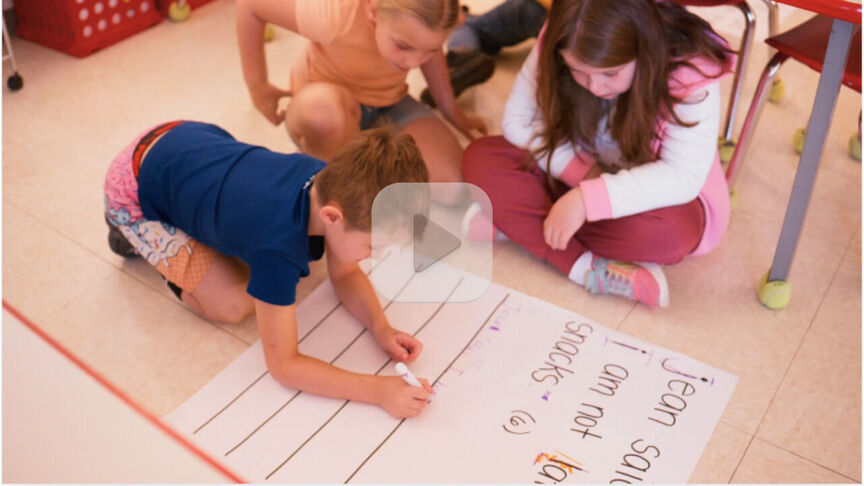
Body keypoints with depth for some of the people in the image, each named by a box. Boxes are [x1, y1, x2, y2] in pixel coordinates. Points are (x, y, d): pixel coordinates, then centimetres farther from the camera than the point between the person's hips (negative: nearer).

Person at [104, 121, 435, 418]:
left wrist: (380, 327, -21)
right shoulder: (280, 248, -41)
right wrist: (378, 390, -38)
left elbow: (345, 274, -4)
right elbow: (282, 364, -31)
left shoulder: (336, 186, -21)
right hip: (135, 186, -6)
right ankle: (132, 233, 9)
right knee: (235, 305, -11)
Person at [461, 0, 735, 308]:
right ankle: (587, 267, -29)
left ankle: (517, 225, -21)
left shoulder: (690, 74, -27)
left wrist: (586, 201, -42)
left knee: (668, 230, -39)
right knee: (480, 159, -18)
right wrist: (582, 170, -25)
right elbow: (517, 120, -11)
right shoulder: (557, 47, -18)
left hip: (652, 197, -3)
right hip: (578, 180, 4)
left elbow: (683, 177, -33)